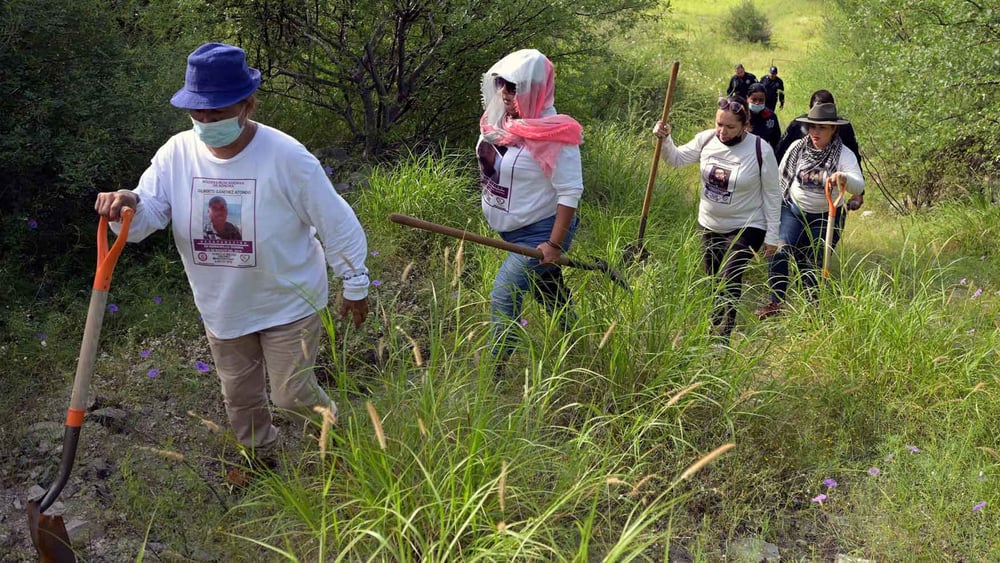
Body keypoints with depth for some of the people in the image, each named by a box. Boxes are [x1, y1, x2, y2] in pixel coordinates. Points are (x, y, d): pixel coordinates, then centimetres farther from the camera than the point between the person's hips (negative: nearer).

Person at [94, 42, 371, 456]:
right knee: (240, 397, 21)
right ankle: (259, 456, 49)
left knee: (292, 395, 6)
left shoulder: (286, 157, -23)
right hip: (221, 308, 5)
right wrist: (129, 205, -42)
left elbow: (335, 224, -15)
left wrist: (355, 285, -8)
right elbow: (148, 216, -16)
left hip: (289, 303, -4)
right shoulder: (176, 153, -11)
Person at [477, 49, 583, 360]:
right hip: (512, 230, 8)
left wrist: (555, 244, -23)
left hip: (540, 233, -8)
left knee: (503, 299, -11)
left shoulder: (553, 134, -26)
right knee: (552, 296, 25)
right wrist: (492, 213, 19)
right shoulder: (501, 118, -3)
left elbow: (570, 192, -23)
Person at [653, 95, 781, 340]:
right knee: (714, 282, 17)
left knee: (729, 282, -16)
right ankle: (716, 333, 35)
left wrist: (772, 235, -8)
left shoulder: (761, 150, -19)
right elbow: (676, 158, 5)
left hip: (745, 229, -5)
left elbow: (772, 195, -11)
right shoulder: (706, 139, -8)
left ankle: (721, 339, -5)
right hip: (709, 226, 5)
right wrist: (664, 139, -16)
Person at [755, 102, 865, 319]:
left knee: (813, 266, 6)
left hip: (825, 218, -1)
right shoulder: (797, 147, -8)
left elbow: (859, 187, -30)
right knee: (778, 252, -20)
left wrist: (844, 178, -53)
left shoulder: (844, 155, -16)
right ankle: (775, 302, -13)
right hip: (793, 210, 1)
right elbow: (782, 176, 6)